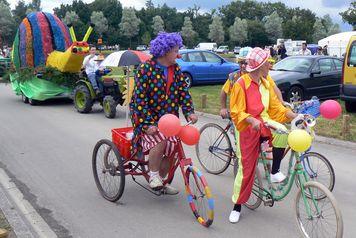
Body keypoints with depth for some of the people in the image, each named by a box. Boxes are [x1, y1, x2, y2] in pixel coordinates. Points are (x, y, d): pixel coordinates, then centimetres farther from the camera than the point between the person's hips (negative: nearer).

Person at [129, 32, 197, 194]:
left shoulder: (175, 69, 4)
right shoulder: (146, 68, -15)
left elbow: (183, 91, 3)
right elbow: (140, 99, -18)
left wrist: (189, 112, -13)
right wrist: (147, 124, -24)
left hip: (168, 117, 6)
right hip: (145, 115, -6)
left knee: (172, 147, -2)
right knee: (159, 141, -28)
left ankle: (161, 180, 21)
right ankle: (153, 175, -3)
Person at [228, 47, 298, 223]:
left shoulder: (265, 84, 8)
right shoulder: (241, 84, -13)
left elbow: (276, 107, 8)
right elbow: (236, 113, -15)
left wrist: (296, 116, -4)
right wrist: (252, 120, -32)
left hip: (264, 122, 5)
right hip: (249, 128, -5)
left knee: (282, 131, -29)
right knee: (246, 167, -1)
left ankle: (275, 172, -10)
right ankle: (237, 207, 15)